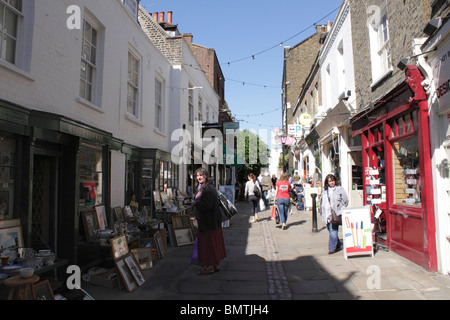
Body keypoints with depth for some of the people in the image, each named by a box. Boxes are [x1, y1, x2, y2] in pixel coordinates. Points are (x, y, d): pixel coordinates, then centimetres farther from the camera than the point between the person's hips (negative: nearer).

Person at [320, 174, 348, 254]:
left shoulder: (340, 189, 3)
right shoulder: (324, 190, 16)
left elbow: (345, 201, 4)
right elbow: (322, 202, 21)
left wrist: (340, 210, -5)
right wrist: (322, 213, 15)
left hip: (335, 214, -5)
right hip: (327, 214, 5)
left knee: (333, 231, -11)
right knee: (330, 230, 10)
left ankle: (332, 248, -6)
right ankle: (337, 246, 26)